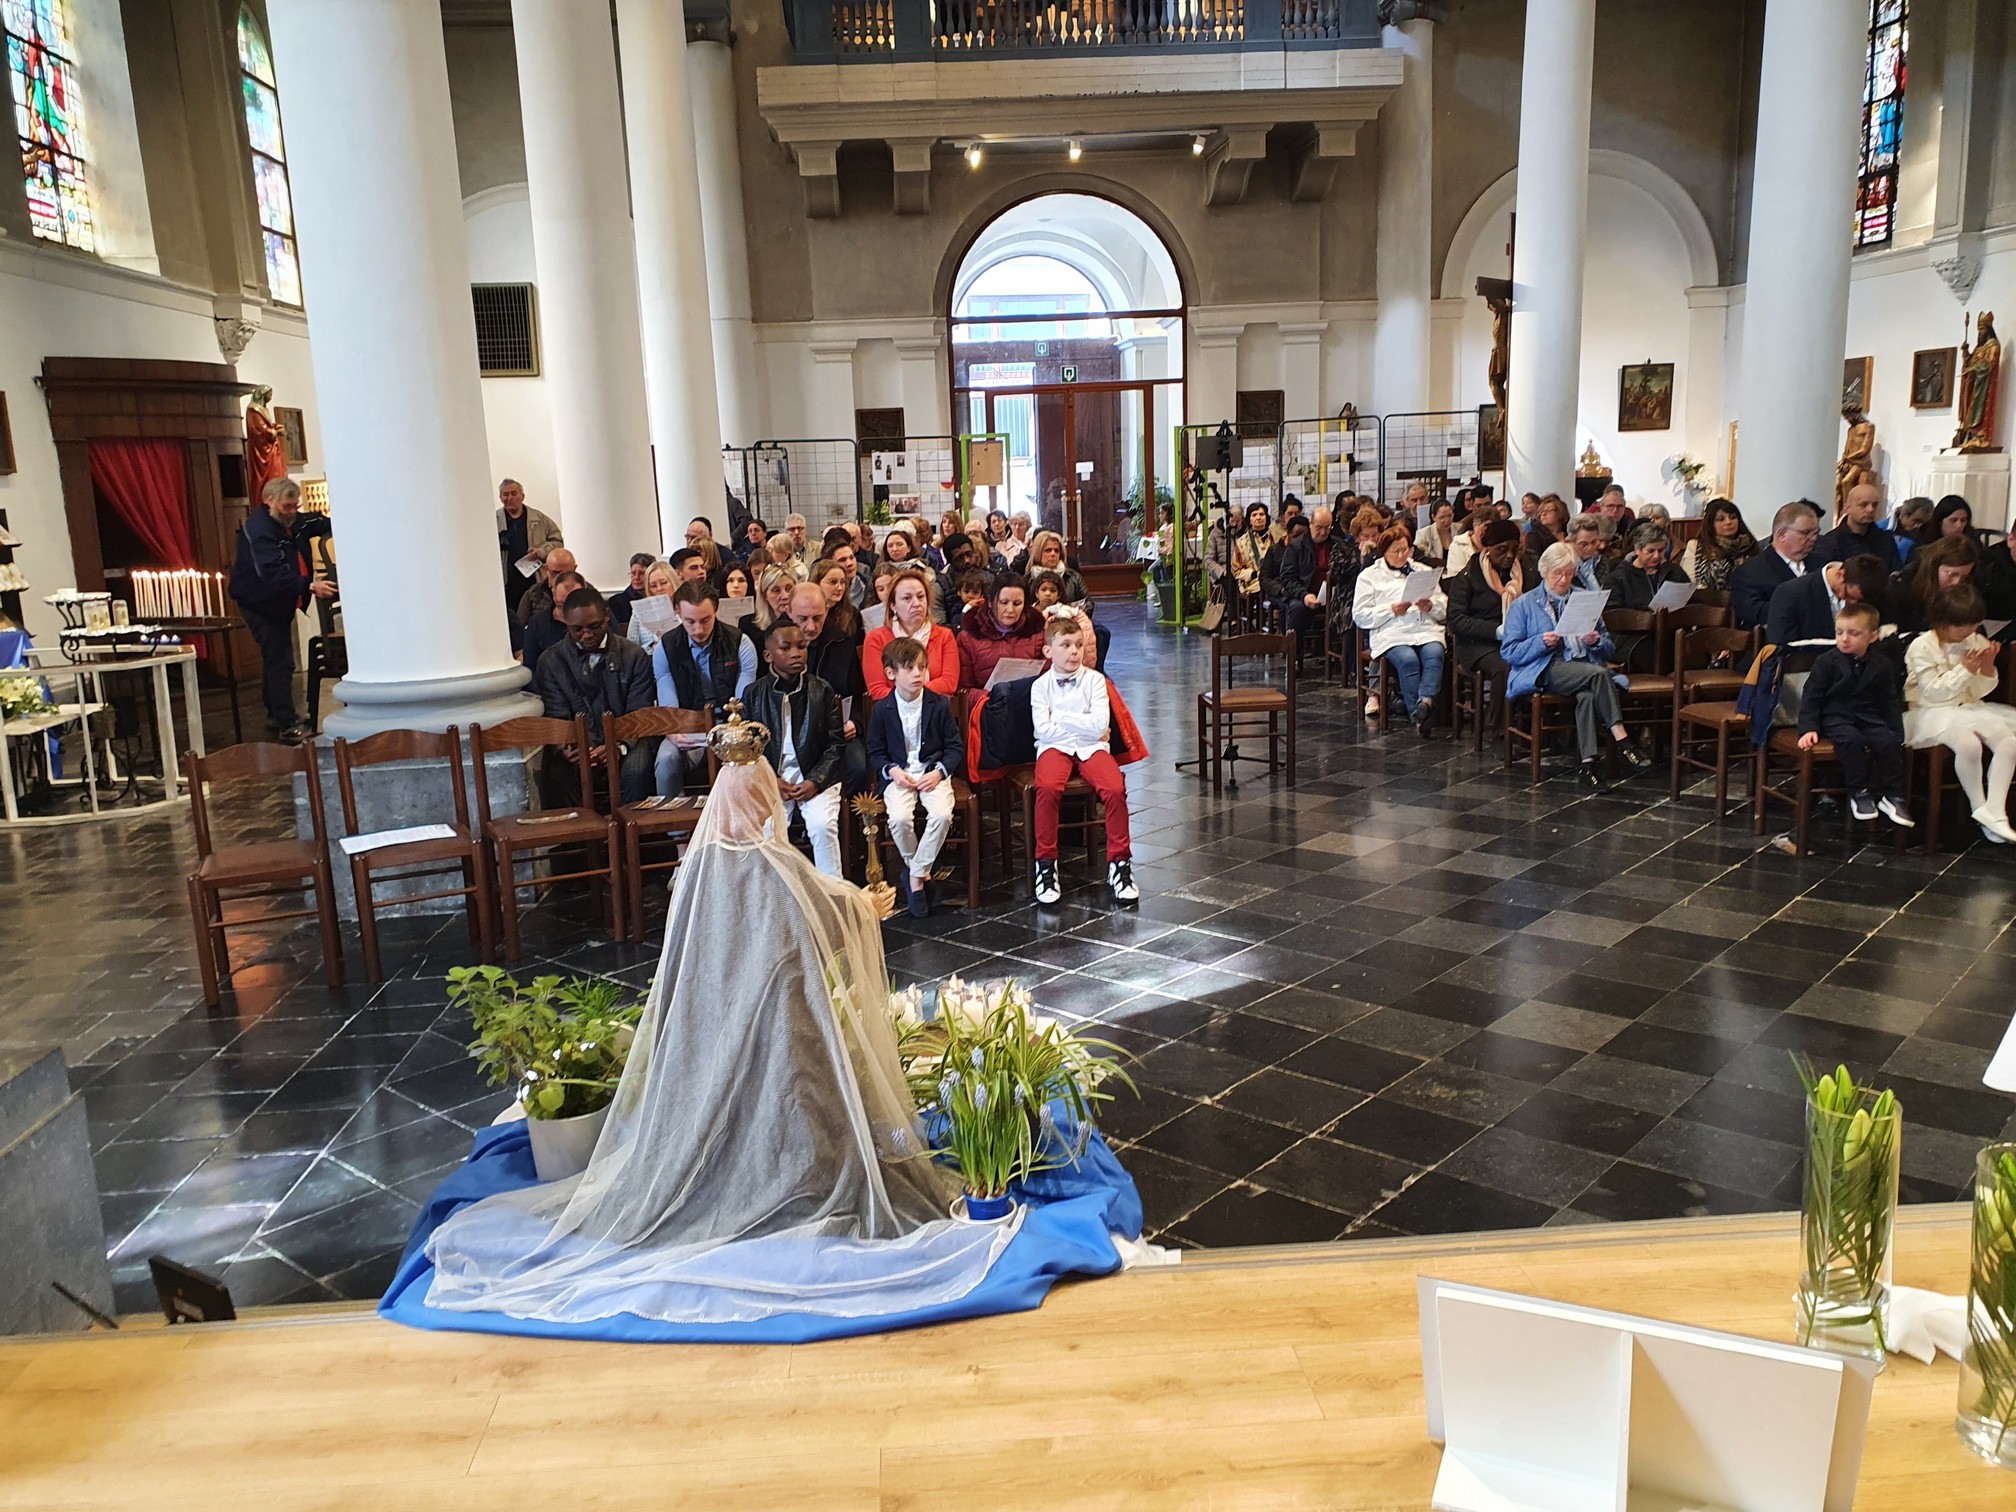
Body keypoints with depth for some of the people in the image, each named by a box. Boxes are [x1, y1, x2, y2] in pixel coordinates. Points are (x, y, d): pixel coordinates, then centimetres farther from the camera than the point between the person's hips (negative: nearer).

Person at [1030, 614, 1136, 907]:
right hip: (1055, 748, -1)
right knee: (1047, 787, -33)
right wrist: (1084, 726, -7)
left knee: (1115, 788, -28)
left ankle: (1119, 862, -12)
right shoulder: (1041, 686, 4)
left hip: (1091, 748, 1)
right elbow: (1043, 729, -9)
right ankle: (1046, 863, -18)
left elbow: (1100, 725, -9)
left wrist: (1060, 717, -7)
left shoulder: (1095, 680, 4)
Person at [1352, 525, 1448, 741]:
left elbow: (1443, 608, 22)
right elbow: (1360, 616, 4)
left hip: (1425, 631, 3)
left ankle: (1425, 703, -49)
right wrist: (1392, 610, -8)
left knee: (1434, 654, -32)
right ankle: (1421, 716, -33)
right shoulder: (1369, 576, 14)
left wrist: (1430, 606, -2)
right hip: (1391, 635, -3)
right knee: (1408, 659, -34)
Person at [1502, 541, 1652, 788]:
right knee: (1598, 674, -33)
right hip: (1546, 671, -3)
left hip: (1584, 666, 3)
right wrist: (1542, 642, -14)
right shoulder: (1523, 606, 12)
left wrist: (1596, 641, -2)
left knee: (1587, 695, -35)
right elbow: (1509, 652, 2)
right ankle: (1622, 742, -34)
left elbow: (1608, 647, 22)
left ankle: (1588, 763, -41)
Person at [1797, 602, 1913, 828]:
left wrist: (1898, 732, 5)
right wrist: (1808, 728, -14)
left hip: (1869, 719, 3)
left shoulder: (1881, 666, 8)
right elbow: (1811, 697, -2)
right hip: (1835, 718, -3)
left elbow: (1890, 703, 14)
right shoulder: (1826, 662, -1)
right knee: (1852, 739, -33)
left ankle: (1892, 795, -10)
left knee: (1889, 742, -24)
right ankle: (1859, 793, -20)